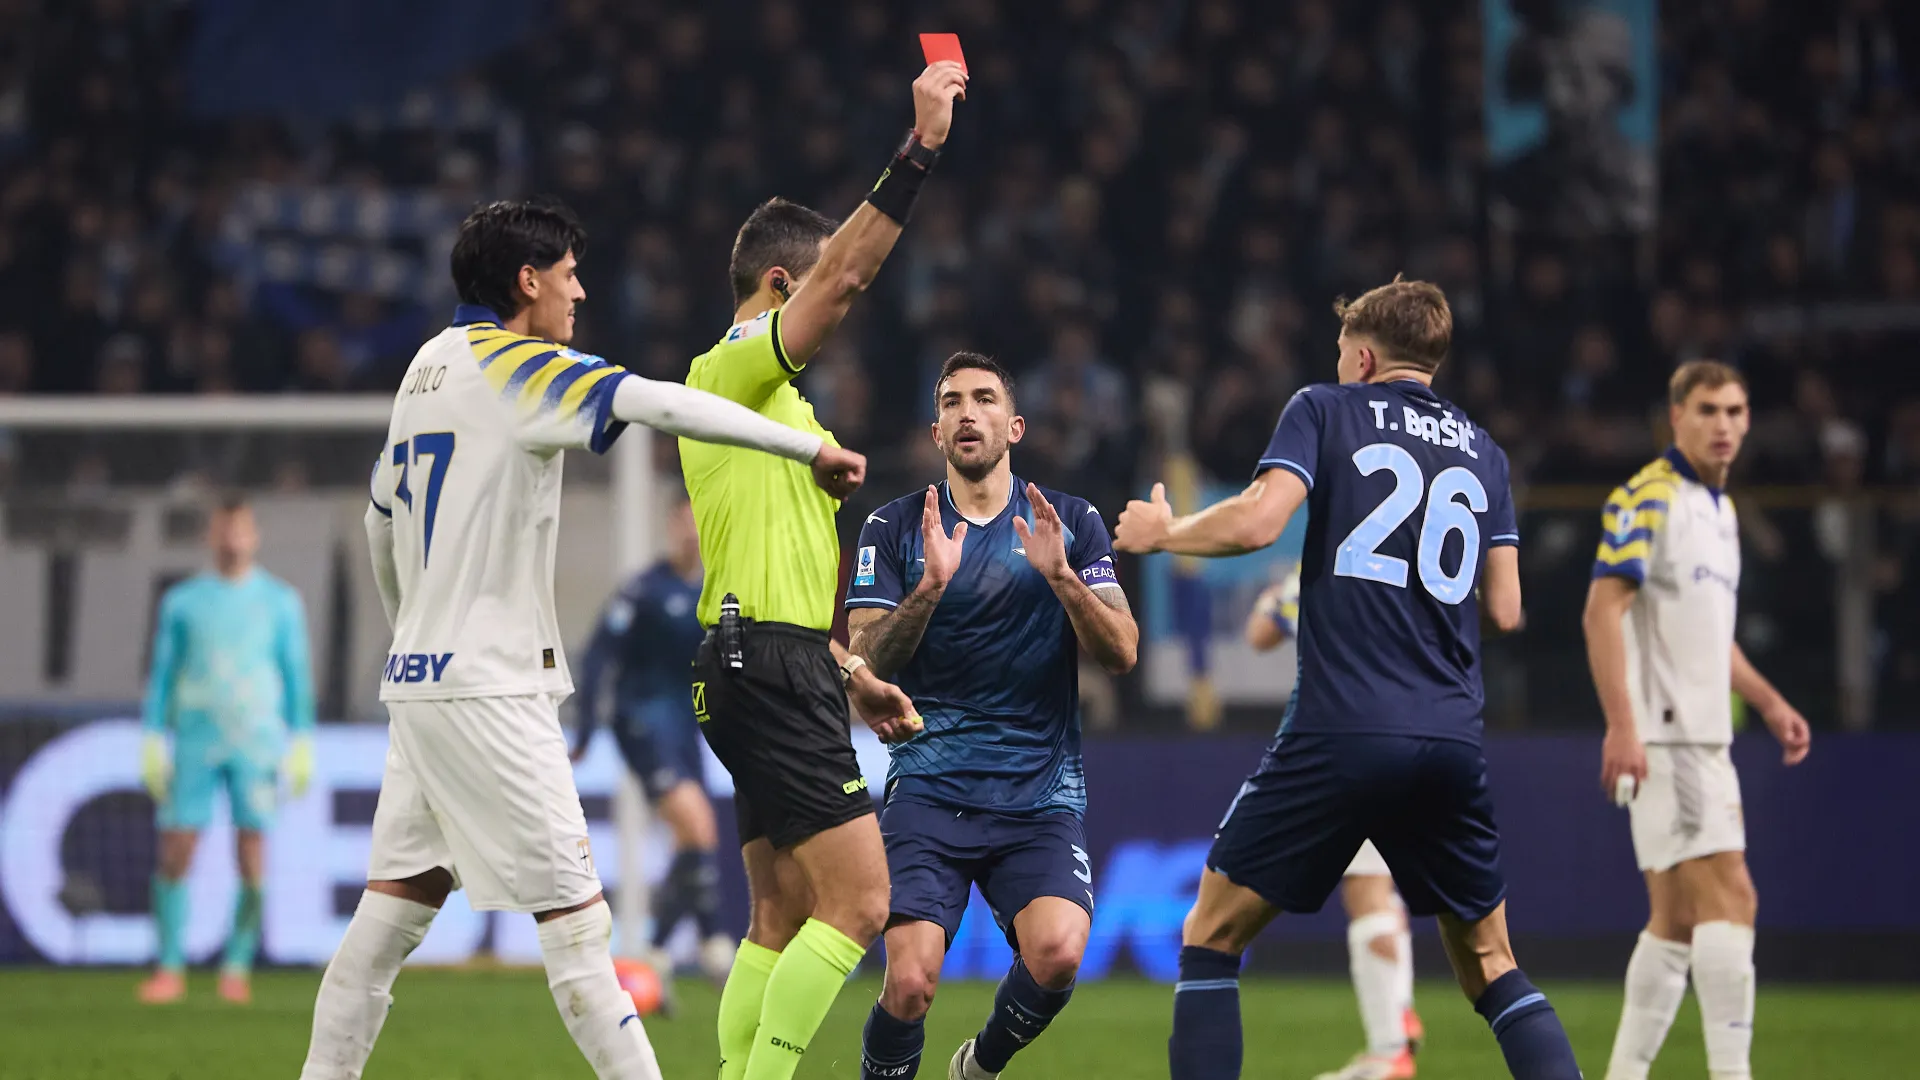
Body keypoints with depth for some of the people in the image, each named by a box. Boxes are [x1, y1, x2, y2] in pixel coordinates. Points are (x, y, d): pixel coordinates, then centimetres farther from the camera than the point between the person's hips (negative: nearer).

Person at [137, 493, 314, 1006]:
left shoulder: (281, 602, 6)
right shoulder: (181, 601, 7)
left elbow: (297, 675, 6)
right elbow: (162, 674, 9)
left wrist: (303, 747, 0)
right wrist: (152, 744, 1)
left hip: (257, 746, -1)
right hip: (195, 746, 1)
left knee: (252, 861, -7)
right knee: (174, 855, -4)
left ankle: (237, 969, 5)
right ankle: (170, 969, 6)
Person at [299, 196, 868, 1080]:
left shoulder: (428, 367, 15)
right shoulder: (514, 367, -11)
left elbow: (380, 523, 24)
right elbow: (659, 405, -23)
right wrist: (811, 448, -20)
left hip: (417, 676, 9)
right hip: (488, 687, -9)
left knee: (395, 906, 9)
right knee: (574, 914, -7)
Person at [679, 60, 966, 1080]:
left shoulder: (765, 392, 23)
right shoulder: (732, 367, -6)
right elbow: (841, 270, -21)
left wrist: (852, 675, 24)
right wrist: (919, 149, -23)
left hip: (770, 663, 11)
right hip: (770, 666, -11)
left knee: (783, 921, 10)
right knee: (858, 901, -14)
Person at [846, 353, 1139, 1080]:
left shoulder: (1071, 522, 8)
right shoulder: (894, 528, 5)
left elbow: (1121, 653, -1)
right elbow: (866, 660, -4)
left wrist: (1060, 575, -17)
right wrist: (929, 588, -20)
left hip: (1042, 794, 1)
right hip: (930, 792, -1)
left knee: (1057, 952, -24)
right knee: (910, 981, -19)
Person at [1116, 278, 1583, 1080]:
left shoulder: (1325, 411, 6)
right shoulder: (1481, 450, 17)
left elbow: (1258, 519, -11)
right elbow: (1504, 609, 14)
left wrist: (1161, 531, 7)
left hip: (1339, 731, -4)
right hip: (1451, 739, 4)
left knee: (1211, 938, 8)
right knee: (1489, 966, 15)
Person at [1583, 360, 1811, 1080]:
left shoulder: (1721, 508, 18)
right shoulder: (1647, 497, -10)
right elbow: (1603, 610, -17)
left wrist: (1768, 702, 20)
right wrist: (1621, 726, -25)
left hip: (1703, 739, 9)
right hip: (1662, 738, -9)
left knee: (1676, 919, 8)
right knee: (1729, 898, -16)